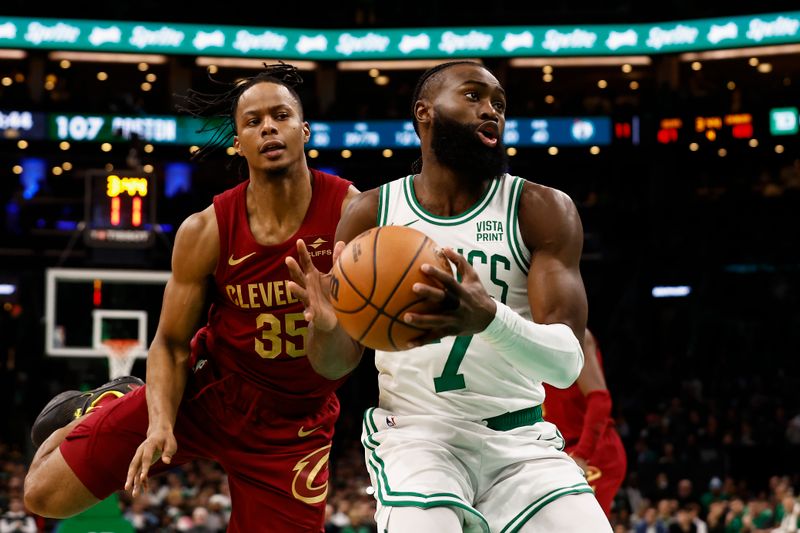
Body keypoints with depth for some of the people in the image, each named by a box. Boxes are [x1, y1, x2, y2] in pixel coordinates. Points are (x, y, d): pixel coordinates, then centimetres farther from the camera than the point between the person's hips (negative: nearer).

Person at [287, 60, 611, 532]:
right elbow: (338, 361, 4)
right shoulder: (372, 214, 1)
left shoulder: (543, 210, -4)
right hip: (416, 434, -1)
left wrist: (489, 317, -37)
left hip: (521, 440, 1)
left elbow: (567, 361, -15)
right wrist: (325, 327, -21)